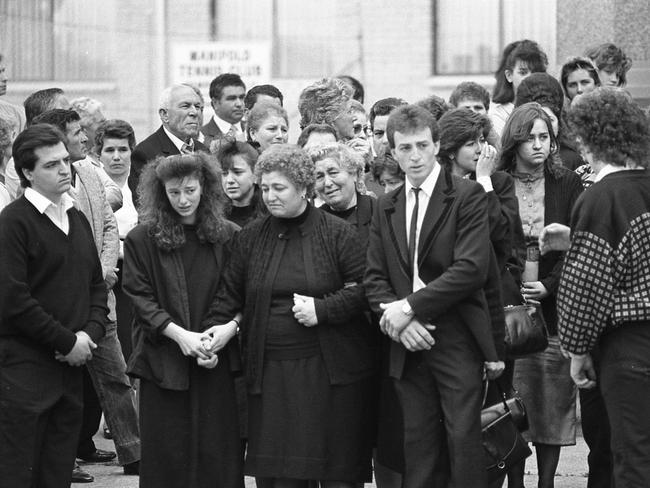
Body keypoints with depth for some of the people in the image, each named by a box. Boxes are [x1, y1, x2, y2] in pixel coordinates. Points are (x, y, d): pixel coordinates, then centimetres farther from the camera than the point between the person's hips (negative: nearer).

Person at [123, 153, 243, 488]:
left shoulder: (228, 237, 6)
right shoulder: (142, 239, 0)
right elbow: (140, 298, -4)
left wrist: (230, 326, -12)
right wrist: (179, 334, -15)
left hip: (219, 362, 1)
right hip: (164, 364, -1)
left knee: (219, 457, 0)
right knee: (168, 460, 1)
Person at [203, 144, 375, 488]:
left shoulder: (336, 233, 0)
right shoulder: (251, 237, 10)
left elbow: (364, 288, -3)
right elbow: (230, 294, 10)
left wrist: (322, 309, -14)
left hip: (331, 369, -2)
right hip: (270, 373, 2)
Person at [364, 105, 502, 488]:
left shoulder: (468, 195, -3)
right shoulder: (386, 207, 14)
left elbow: (472, 268, -13)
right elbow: (375, 277, 11)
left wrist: (410, 306, -14)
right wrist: (394, 316, -10)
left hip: (458, 341, -5)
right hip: (409, 343, 5)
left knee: (463, 439, -6)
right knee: (418, 443, 4)